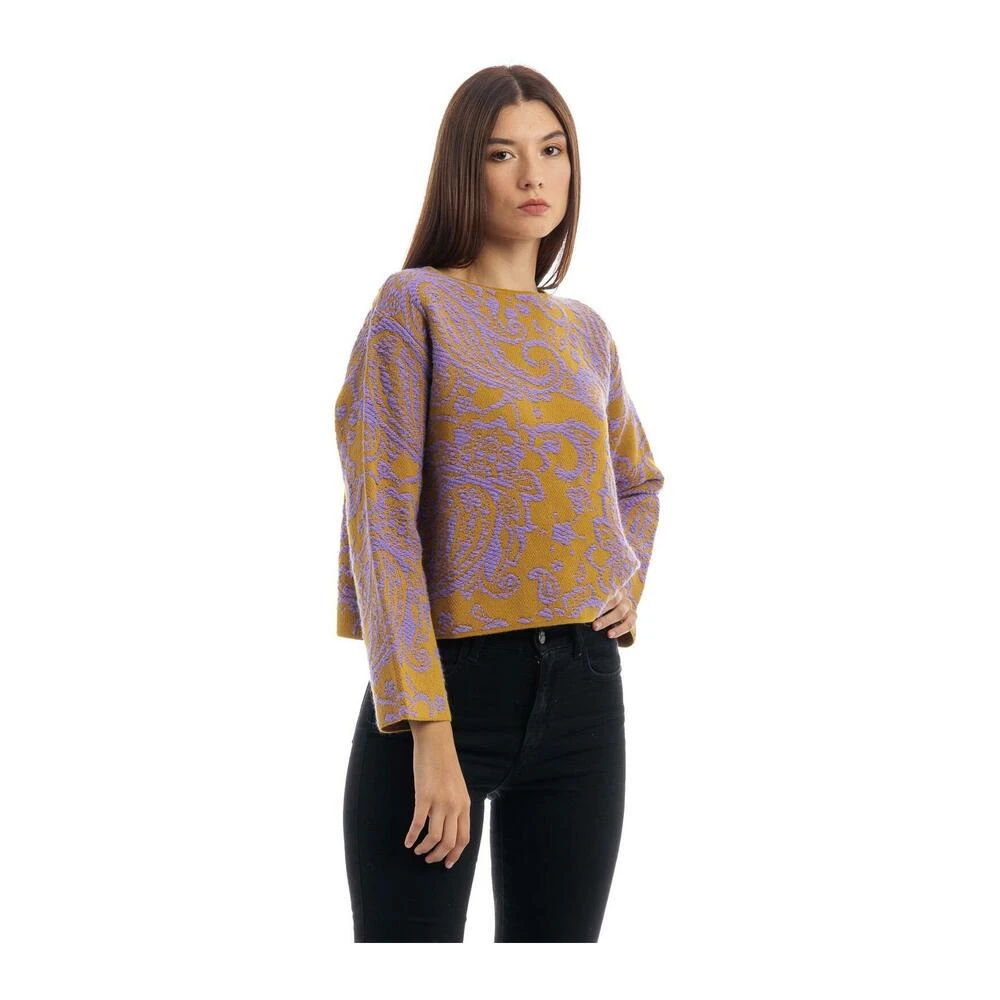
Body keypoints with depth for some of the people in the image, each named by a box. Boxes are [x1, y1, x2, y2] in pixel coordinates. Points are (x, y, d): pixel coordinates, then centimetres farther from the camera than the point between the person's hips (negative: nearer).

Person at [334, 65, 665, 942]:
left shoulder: (585, 331, 12)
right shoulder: (418, 303, -4)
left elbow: (639, 482, 31)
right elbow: (382, 519, -12)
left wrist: (629, 591, 10)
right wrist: (428, 731, -19)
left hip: (583, 686, 5)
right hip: (448, 680, -5)